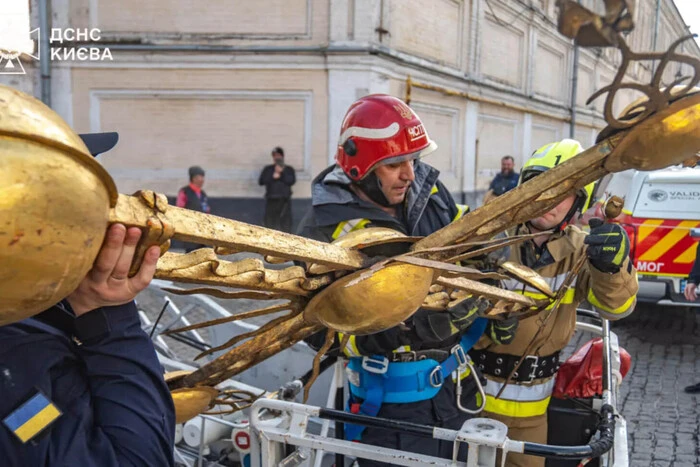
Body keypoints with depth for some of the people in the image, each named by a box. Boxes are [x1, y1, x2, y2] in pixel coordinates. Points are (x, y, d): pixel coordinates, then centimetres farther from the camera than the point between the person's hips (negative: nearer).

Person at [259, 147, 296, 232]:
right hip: (271, 199, 1)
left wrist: (281, 173, -7)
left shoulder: (289, 169, 16)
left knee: (285, 222, -9)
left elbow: (292, 181, -2)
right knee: (270, 222, -6)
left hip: (284, 200, -1)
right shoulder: (268, 169, 19)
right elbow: (261, 181, 5)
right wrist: (272, 177, -6)